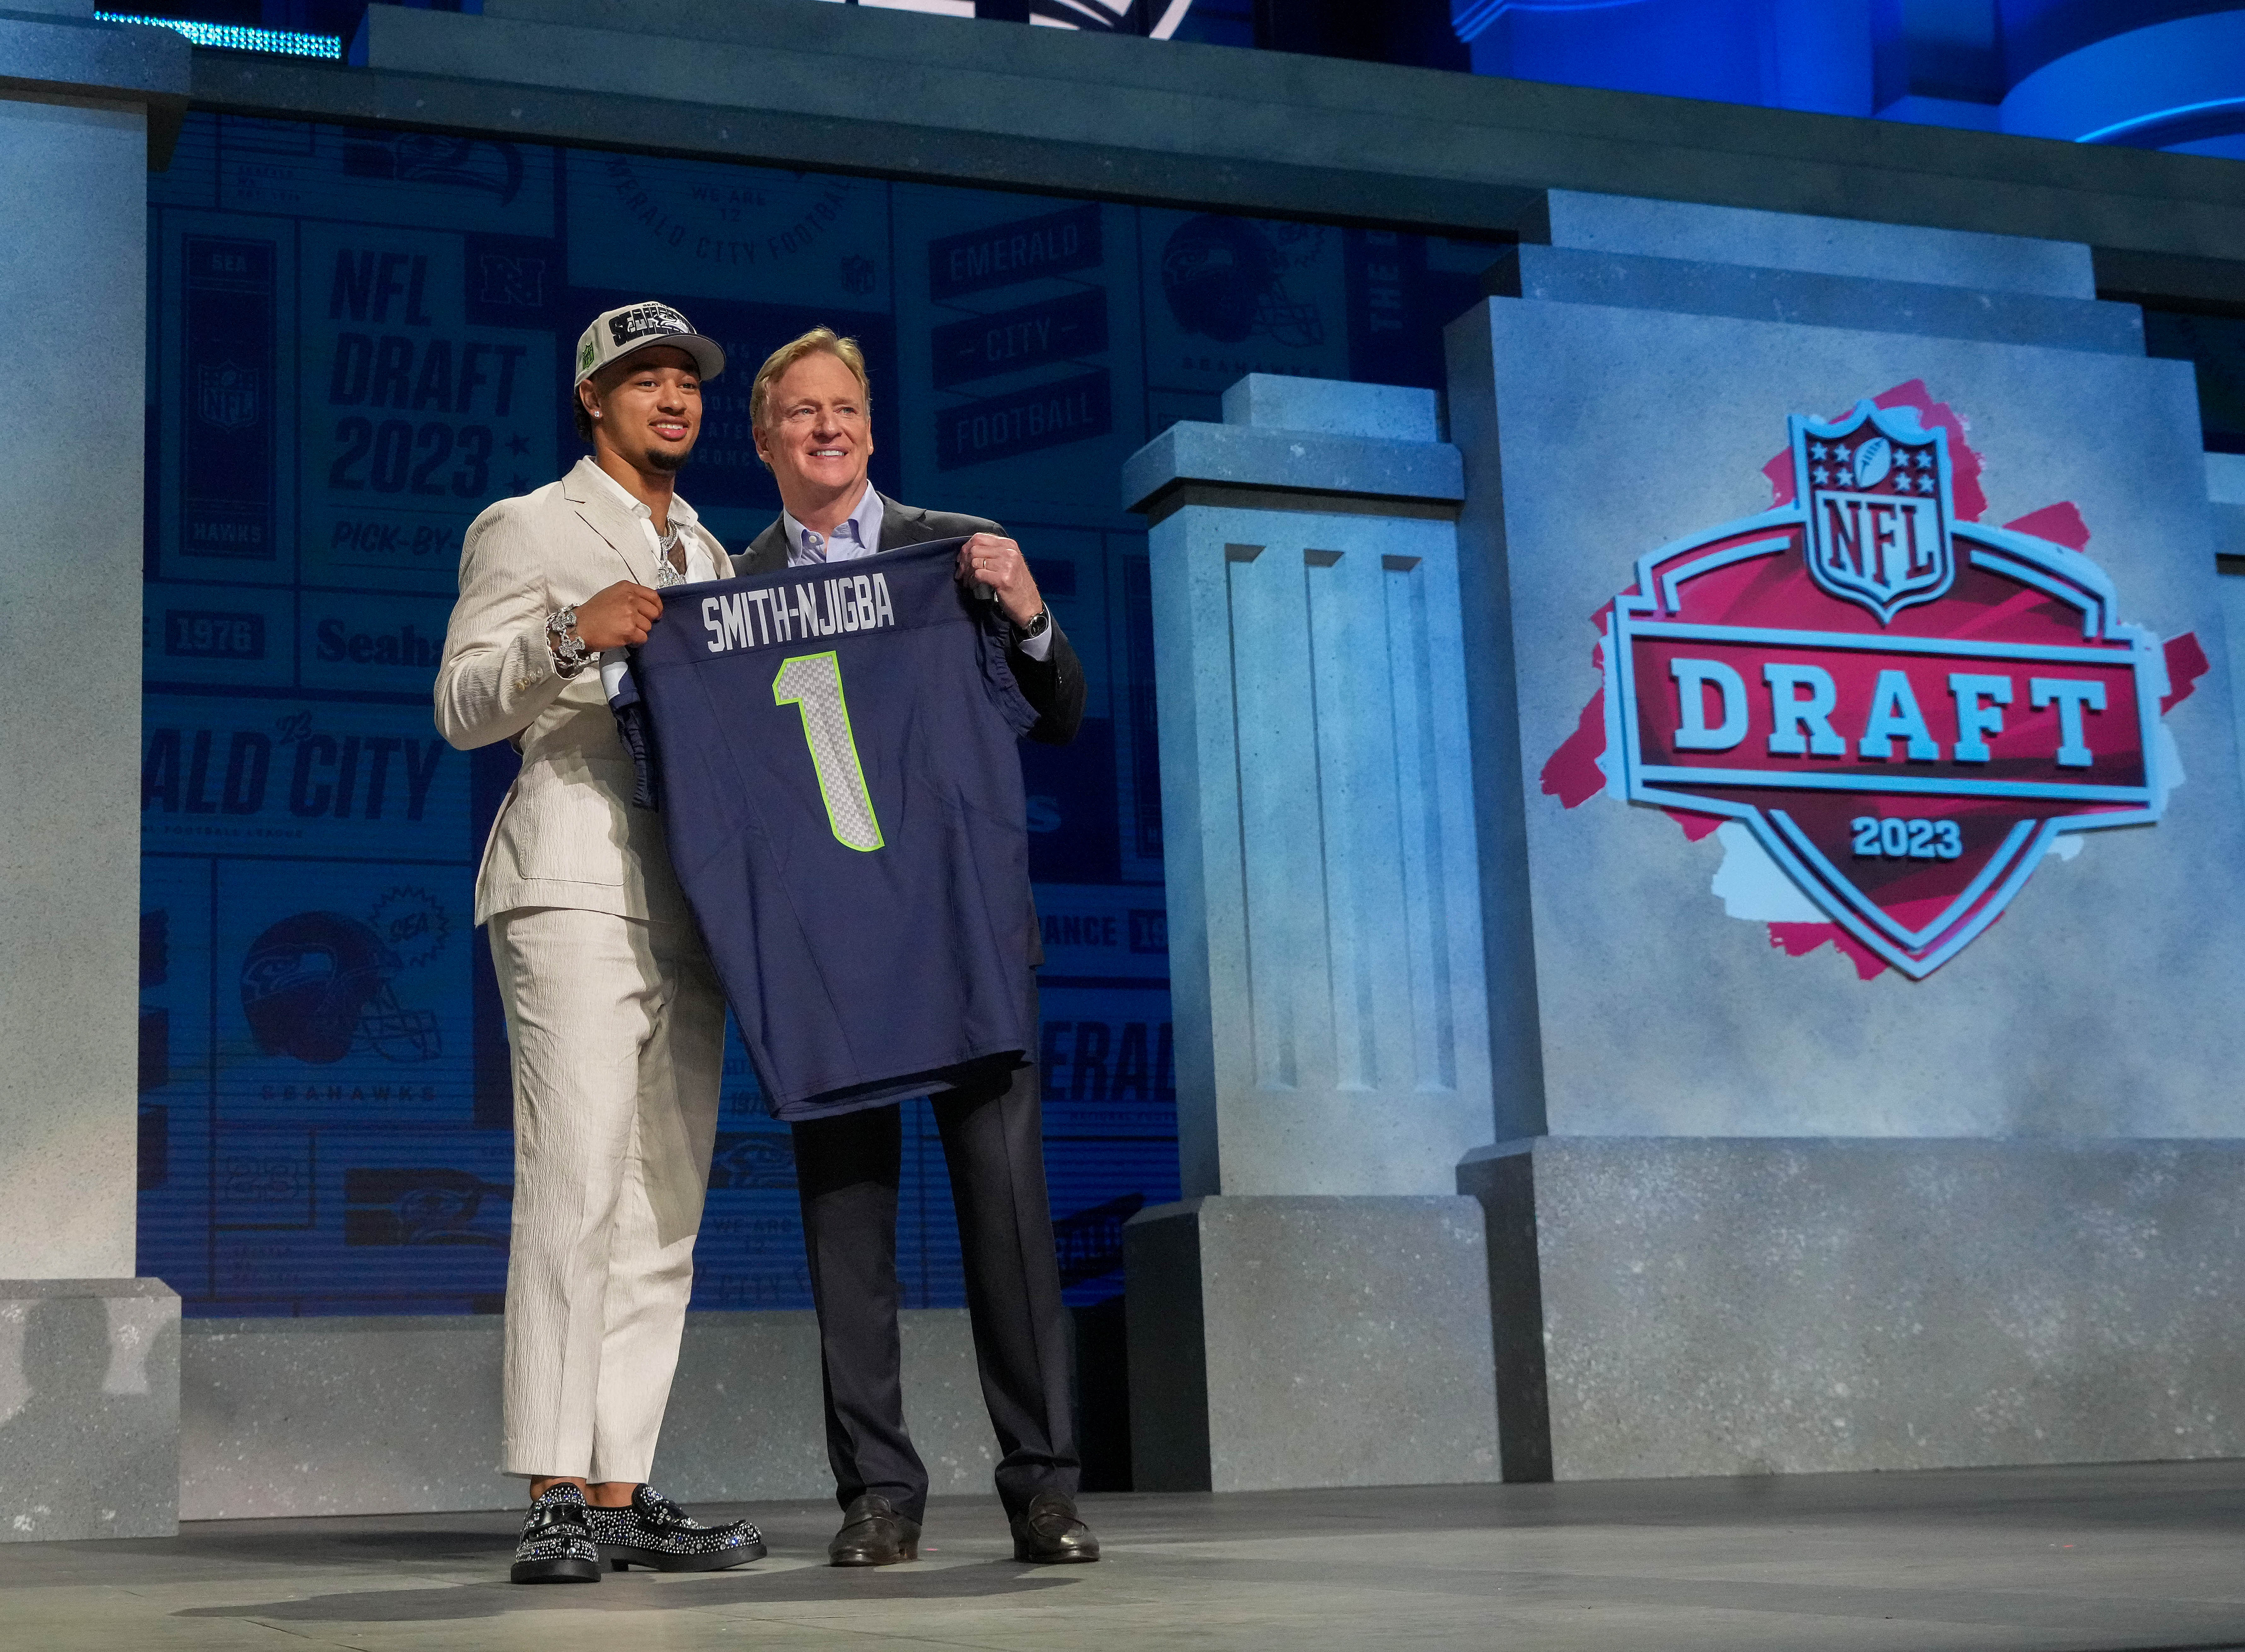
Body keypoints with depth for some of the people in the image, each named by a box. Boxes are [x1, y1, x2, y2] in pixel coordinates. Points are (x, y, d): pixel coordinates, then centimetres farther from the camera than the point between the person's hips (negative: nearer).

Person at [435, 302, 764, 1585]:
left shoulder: (711, 556, 25)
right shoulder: (525, 529, 7)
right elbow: (462, 708, -2)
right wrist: (570, 634, -18)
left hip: (690, 896, 6)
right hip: (574, 881, -6)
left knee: (666, 1204, 2)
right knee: (578, 1181, -15)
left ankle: (622, 1493, 4)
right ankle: (554, 1504, -15)